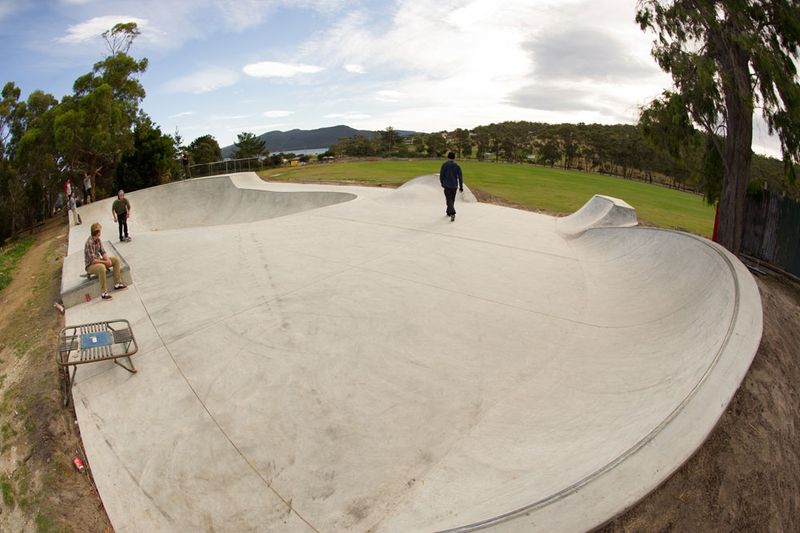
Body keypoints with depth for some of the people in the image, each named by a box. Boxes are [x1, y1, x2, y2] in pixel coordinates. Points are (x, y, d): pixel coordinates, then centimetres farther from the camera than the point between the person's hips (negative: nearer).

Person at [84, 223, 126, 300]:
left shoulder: (98, 240, 0)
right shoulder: (89, 243, -26)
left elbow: (103, 252, 4)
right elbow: (92, 260, -28)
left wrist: (108, 259, -16)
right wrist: (105, 262, -21)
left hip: (99, 260, 9)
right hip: (91, 265, -9)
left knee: (116, 259, 1)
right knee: (101, 267, -38)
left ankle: (117, 283, 1)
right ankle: (103, 293, -34)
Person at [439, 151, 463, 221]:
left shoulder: (444, 165, -6)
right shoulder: (457, 166, 1)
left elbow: (441, 175, -4)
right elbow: (460, 177, -4)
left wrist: (442, 183, 13)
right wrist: (461, 187, 1)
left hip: (447, 185, -3)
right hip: (454, 186, 3)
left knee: (449, 200, -5)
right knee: (452, 200, 20)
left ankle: (452, 214, -23)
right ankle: (449, 212, 34)